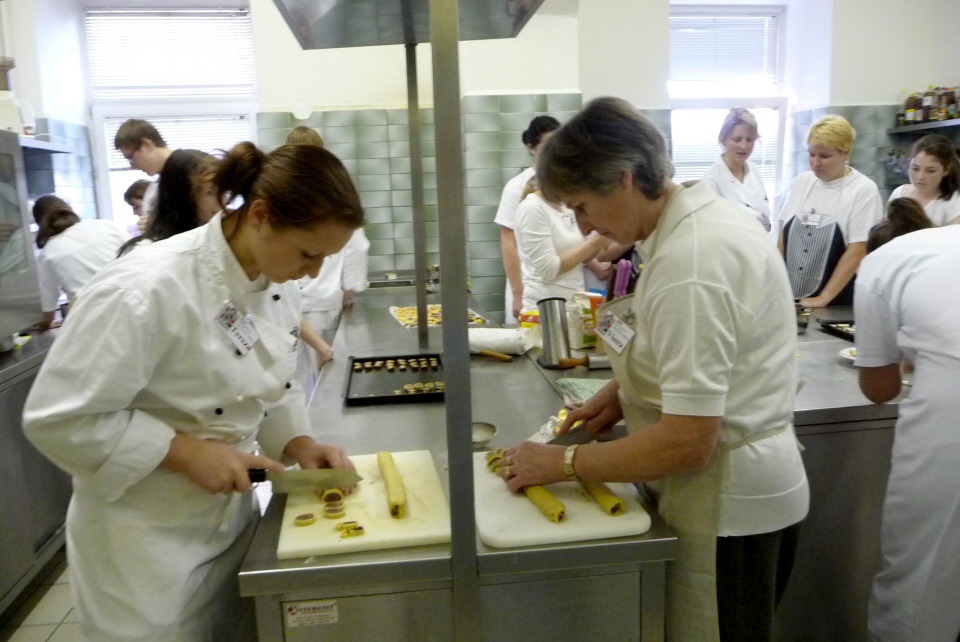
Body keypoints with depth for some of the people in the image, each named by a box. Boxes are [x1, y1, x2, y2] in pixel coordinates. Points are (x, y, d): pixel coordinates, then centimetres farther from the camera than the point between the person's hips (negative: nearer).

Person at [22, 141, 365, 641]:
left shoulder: (279, 283, -4)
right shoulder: (148, 289, -28)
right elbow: (56, 420, -23)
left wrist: (300, 444, -7)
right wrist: (186, 451, -25)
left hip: (232, 518, 7)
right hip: (146, 539, -7)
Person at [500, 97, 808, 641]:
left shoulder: (691, 261, -27)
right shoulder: (710, 213, 4)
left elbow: (687, 444, -28)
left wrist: (563, 463, -17)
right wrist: (624, 391, 5)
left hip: (728, 503, -9)